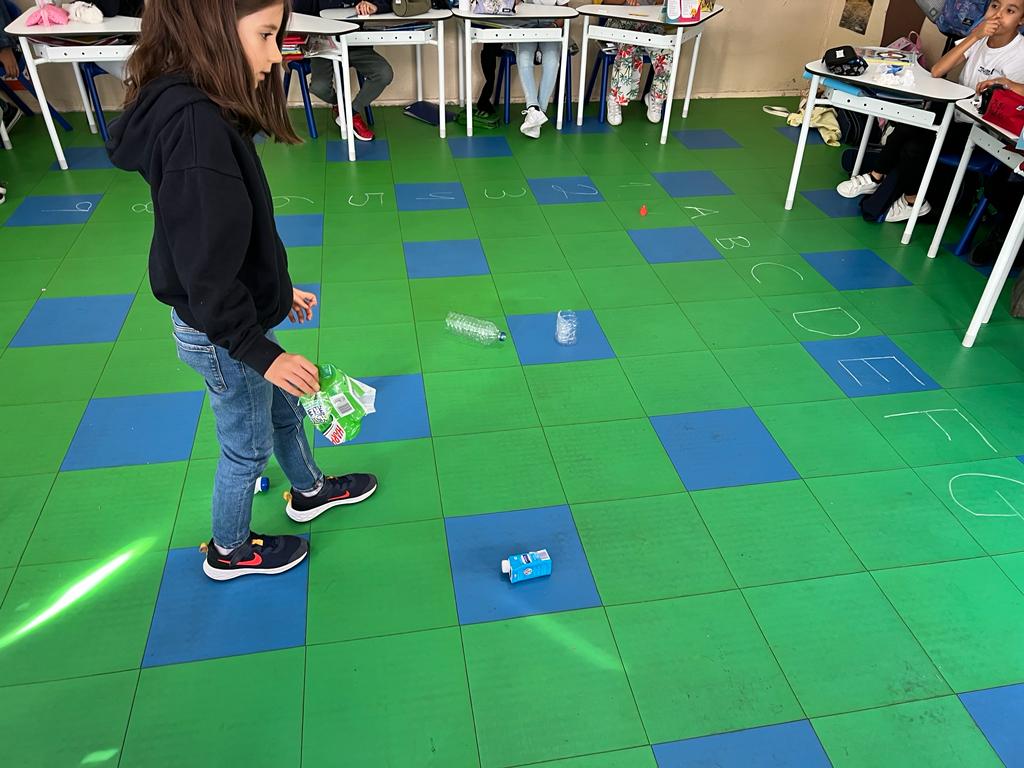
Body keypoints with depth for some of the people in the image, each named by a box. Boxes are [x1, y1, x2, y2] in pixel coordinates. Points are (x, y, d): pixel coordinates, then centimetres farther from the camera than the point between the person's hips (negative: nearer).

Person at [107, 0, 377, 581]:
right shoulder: (197, 126, -31)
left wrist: (277, 289, 17)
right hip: (219, 336, -9)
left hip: (237, 316, 9)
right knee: (247, 447, 14)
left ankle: (310, 491, 54)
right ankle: (229, 553, 40)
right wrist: (262, 352, -22)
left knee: (283, 408, 28)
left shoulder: (202, 110, 0)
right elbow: (207, 269, -29)